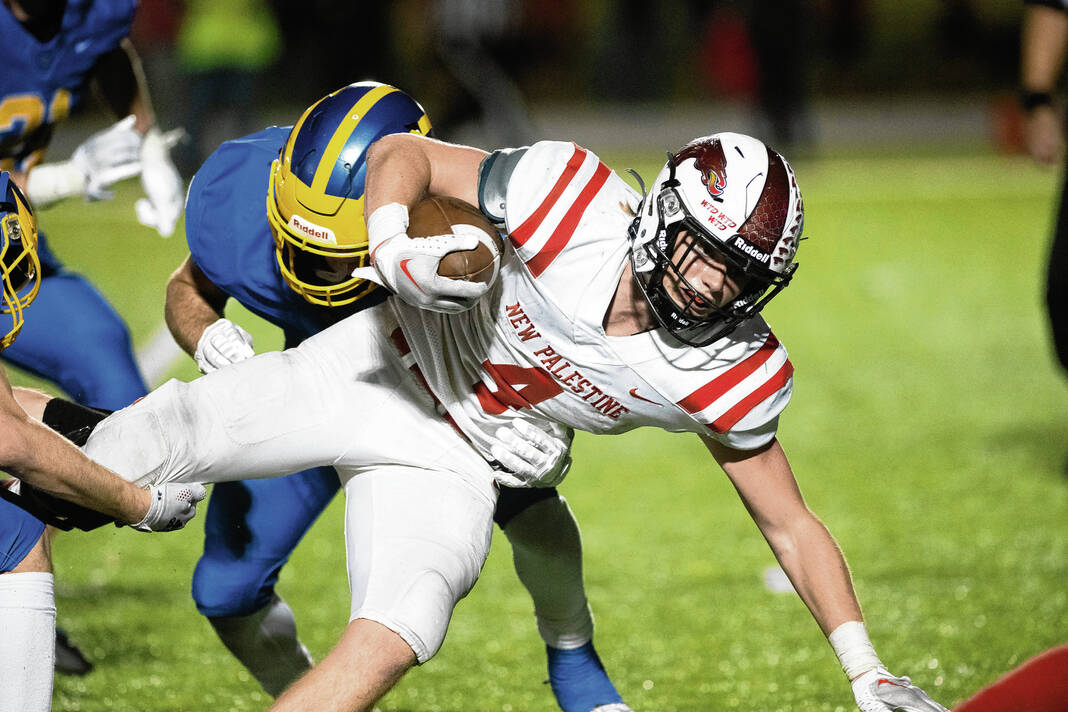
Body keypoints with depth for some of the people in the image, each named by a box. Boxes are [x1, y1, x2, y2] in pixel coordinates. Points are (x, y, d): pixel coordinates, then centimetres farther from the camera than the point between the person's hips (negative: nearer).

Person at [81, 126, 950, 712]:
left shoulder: (726, 376, -18)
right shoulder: (572, 199, -26)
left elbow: (791, 527, -6)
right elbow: (402, 154, -13)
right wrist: (394, 248, -34)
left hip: (453, 461, 1)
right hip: (375, 368, -1)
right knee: (128, 456, -15)